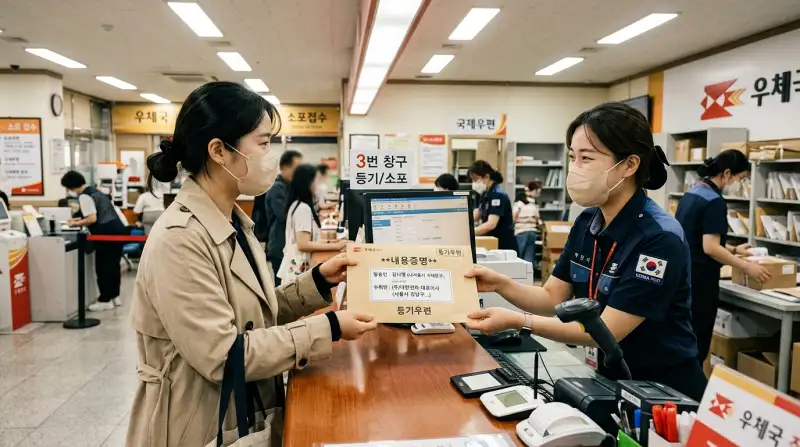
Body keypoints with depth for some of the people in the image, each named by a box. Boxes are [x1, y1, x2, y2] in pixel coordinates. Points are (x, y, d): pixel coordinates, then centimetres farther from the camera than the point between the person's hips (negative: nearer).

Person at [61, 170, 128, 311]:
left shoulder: (84, 196, -10)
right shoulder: (95, 191, 20)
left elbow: (92, 219, -17)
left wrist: (76, 224, -3)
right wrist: (80, 220, 24)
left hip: (107, 233, -10)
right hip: (118, 229, 10)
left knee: (103, 267, 1)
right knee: (113, 265, 16)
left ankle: (105, 301, 7)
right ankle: (114, 296, 24)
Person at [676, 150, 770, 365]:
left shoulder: (691, 193, 10)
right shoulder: (715, 201, -17)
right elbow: (710, 248, -22)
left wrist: (733, 249, 21)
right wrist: (746, 266, -12)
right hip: (698, 279, -9)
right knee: (698, 342, 3)